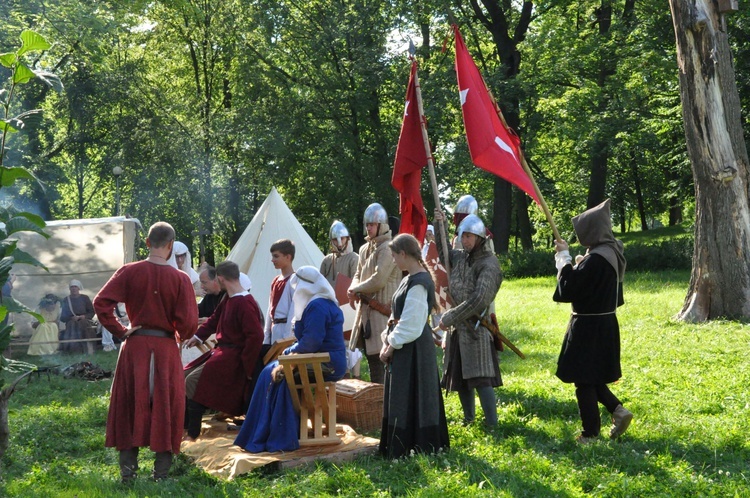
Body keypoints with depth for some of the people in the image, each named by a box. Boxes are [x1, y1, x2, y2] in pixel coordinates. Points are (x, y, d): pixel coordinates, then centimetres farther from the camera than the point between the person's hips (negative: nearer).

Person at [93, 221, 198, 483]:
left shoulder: (129, 272, -4)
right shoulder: (180, 279, -9)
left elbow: (101, 302, -11)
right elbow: (188, 322, -12)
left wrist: (120, 331, -1)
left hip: (135, 347, 1)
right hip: (166, 350, -1)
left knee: (130, 405, 11)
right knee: (166, 408, 8)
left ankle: (128, 469, 14)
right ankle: (161, 473, 13)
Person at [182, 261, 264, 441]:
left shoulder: (244, 303, -21)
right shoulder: (229, 300, 11)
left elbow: (256, 336, -26)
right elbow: (215, 319, 26)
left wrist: (246, 365, -21)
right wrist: (198, 336, 13)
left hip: (234, 356, -10)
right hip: (221, 350, 11)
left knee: (193, 381, -20)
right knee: (184, 376, 9)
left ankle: (192, 434, -12)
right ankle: (183, 424, 14)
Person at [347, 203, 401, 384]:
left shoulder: (387, 248, -12)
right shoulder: (365, 249, 15)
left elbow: (378, 280, -18)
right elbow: (358, 274, 20)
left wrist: (355, 290, -6)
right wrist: (354, 289, -3)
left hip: (382, 310, -9)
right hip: (366, 310, 9)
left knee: (379, 357, -10)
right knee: (370, 356, 13)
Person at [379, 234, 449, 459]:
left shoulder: (418, 284, -20)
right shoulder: (409, 279, 11)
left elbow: (410, 325, -21)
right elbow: (398, 317, 14)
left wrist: (391, 345, -12)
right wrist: (388, 341, 4)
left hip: (413, 350, -10)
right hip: (403, 348, 10)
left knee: (409, 399, 0)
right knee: (400, 399, 16)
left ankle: (409, 448, 10)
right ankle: (399, 447, 26)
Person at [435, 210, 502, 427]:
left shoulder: (489, 264, -15)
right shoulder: (460, 257, 7)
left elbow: (478, 300, -24)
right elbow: (444, 254, 30)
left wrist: (449, 317, -20)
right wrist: (440, 226, 16)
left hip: (475, 327, -8)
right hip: (457, 327, 8)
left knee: (480, 378, -9)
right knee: (459, 375, 14)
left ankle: (492, 424, -4)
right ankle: (468, 418, 27)